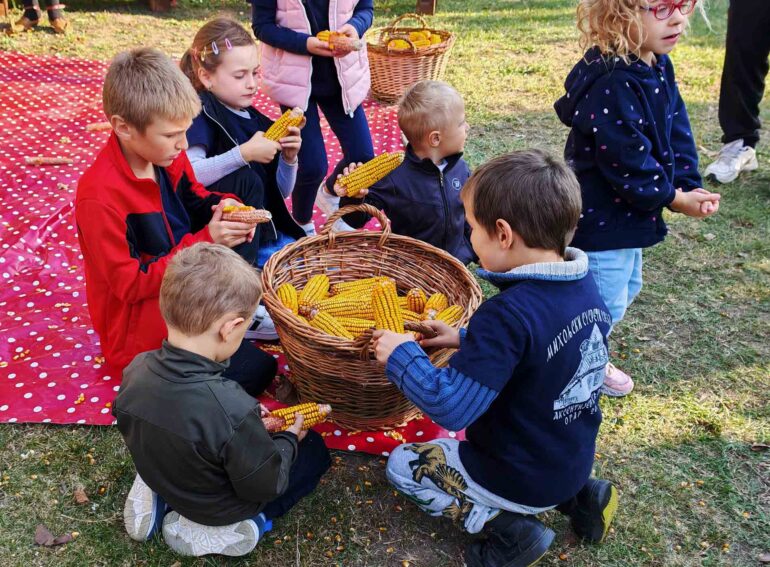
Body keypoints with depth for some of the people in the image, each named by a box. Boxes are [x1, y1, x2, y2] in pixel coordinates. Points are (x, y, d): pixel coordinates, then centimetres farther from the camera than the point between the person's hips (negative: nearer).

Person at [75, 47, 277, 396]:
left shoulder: (167, 155, -7)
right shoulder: (99, 196, -28)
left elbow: (194, 200, 13)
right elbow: (130, 286, -23)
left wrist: (224, 207, -11)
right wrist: (206, 241, -29)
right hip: (142, 332, -7)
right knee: (256, 369, -15)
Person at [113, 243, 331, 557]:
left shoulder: (136, 370, -22)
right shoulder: (232, 410, -41)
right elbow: (266, 485, -25)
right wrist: (289, 439, -4)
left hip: (158, 479, 6)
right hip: (220, 507, -5)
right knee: (314, 449, 13)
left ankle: (158, 498, 12)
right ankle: (218, 530, 3)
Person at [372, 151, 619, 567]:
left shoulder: (507, 314, -33)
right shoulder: (585, 287, -7)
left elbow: (450, 407, -31)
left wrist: (401, 355, -17)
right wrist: (468, 340, 4)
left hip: (518, 480, -7)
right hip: (573, 461, 7)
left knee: (402, 465, 13)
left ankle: (507, 527, 0)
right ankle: (576, 497, 16)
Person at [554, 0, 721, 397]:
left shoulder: (658, 67, 3)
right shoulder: (612, 84, -28)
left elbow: (677, 131, 6)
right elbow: (626, 161, -27)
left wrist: (690, 185, -6)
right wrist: (672, 198, -14)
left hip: (628, 213, 10)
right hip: (601, 217, -10)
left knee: (625, 288, 25)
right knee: (607, 300, 5)